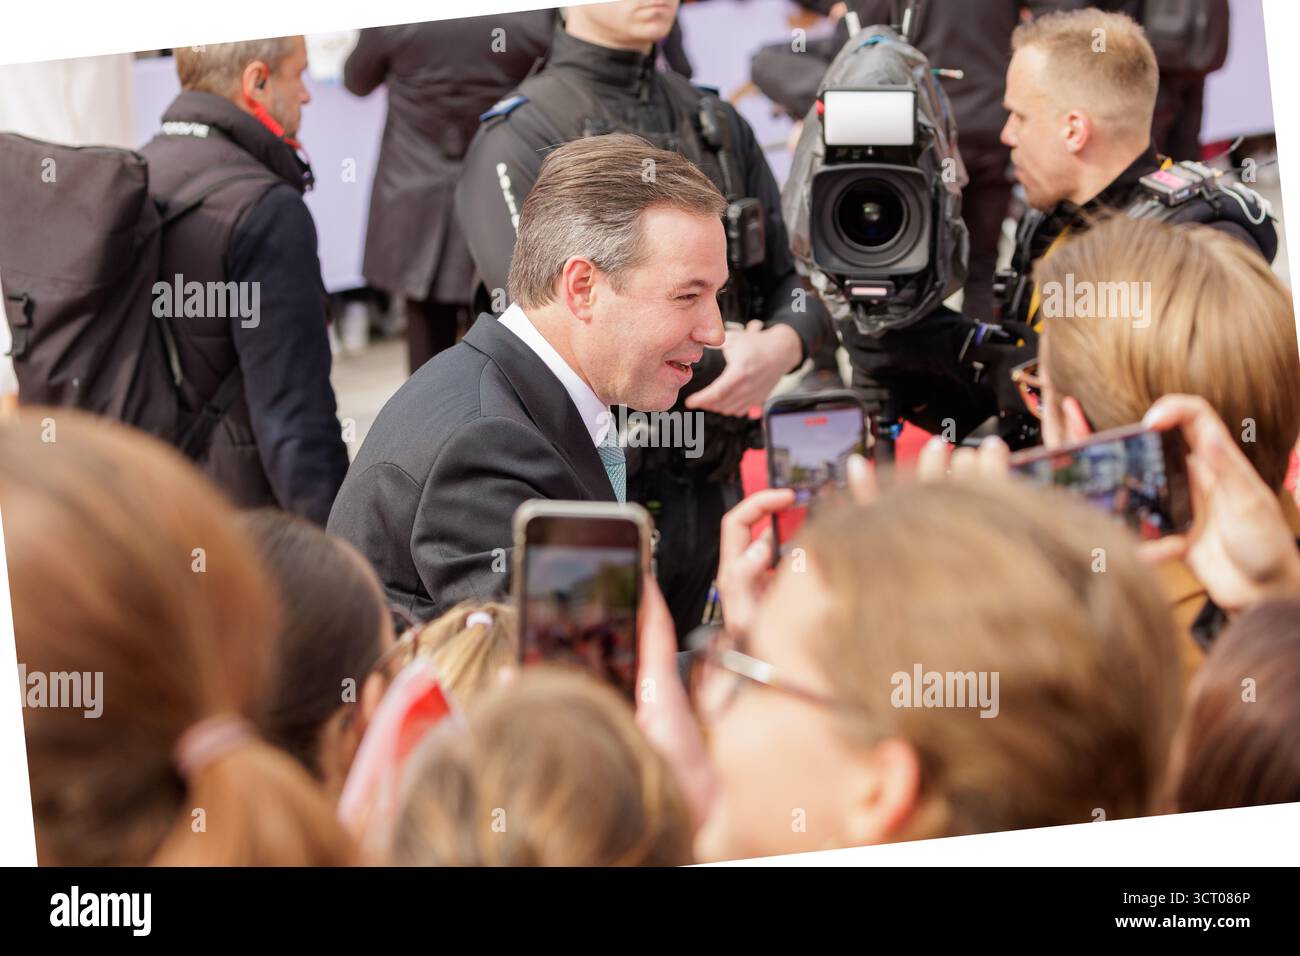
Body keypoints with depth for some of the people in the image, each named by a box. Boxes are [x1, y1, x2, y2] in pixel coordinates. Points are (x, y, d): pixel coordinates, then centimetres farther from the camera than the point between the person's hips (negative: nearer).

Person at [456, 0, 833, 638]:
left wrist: (780, 346, -12)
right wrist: (715, 357, -13)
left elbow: (791, 281, 13)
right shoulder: (516, 141, -9)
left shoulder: (720, 126, 13)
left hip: (710, 488, 6)